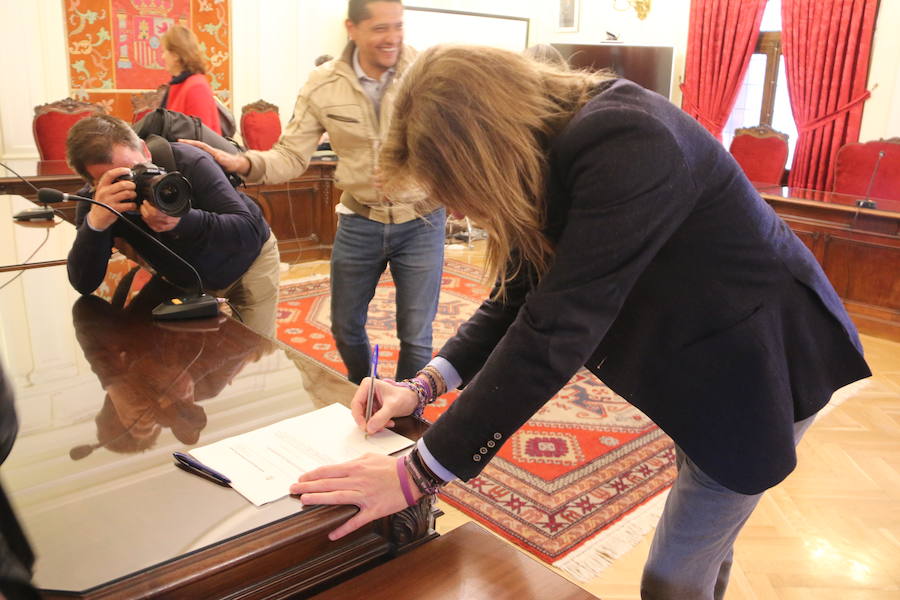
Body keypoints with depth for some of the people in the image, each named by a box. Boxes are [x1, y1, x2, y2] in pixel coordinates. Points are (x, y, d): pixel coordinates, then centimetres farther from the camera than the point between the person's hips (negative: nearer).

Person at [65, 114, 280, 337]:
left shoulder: (190, 163, -31)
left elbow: (250, 231, -36)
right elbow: (83, 284, -27)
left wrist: (182, 220, -53)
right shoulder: (94, 200, -21)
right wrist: (95, 222, -45)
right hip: (188, 281, 3)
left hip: (248, 260, -3)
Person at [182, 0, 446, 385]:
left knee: (416, 336, 7)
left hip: (421, 223, -2)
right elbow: (292, 156, -4)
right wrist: (244, 163, -23)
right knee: (345, 328, 18)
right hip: (359, 222, 3)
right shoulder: (323, 85, -6)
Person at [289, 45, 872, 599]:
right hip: (701, 360, 8)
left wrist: (417, 474, -33)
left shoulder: (626, 145, -33)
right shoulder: (552, 151, -5)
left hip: (757, 364, -8)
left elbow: (555, 329, -39)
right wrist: (426, 384, -15)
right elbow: (520, 300, -2)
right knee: (703, 546, 25)